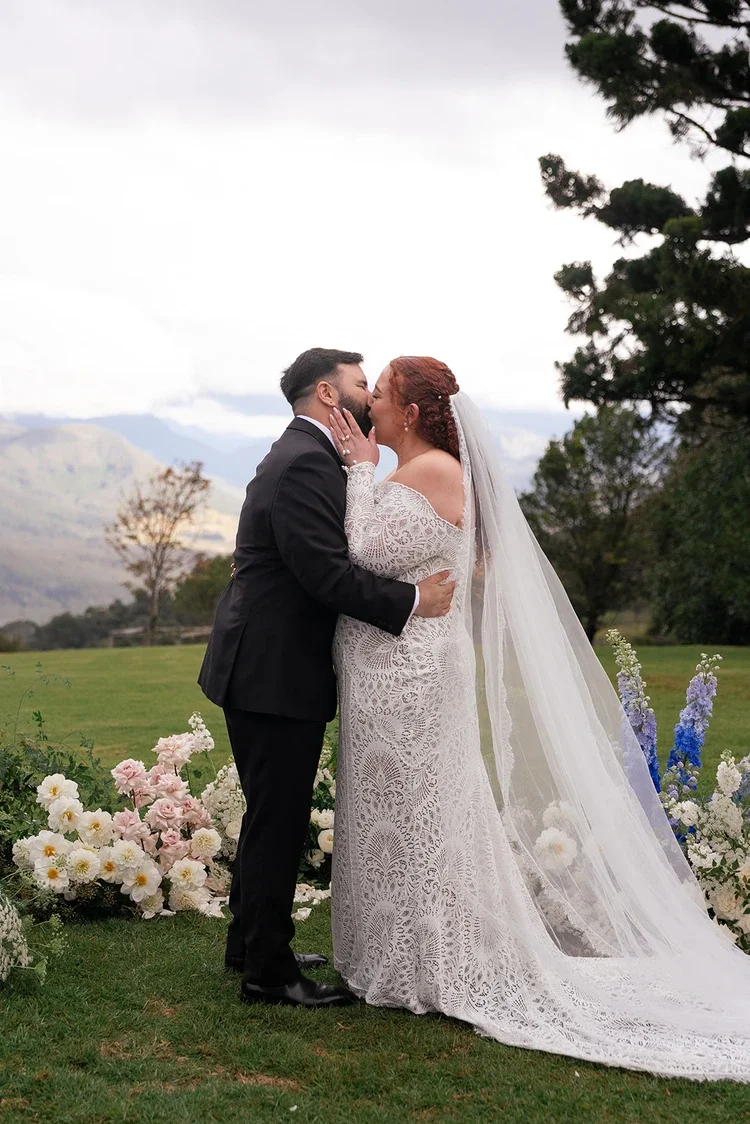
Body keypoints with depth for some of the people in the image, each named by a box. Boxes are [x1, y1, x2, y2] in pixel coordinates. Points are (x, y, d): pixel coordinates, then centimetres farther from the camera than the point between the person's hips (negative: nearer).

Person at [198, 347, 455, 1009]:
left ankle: (251, 943, 33)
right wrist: (413, 600, -20)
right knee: (278, 821, -2)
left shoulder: (304, 456, 17)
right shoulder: (304, 464, -18)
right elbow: (328, 574, -26)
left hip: (267, 669, 11)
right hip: (275, 674, -11)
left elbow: (336, 557, 13)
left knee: (273, 815, 20)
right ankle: (268, 972, 8)